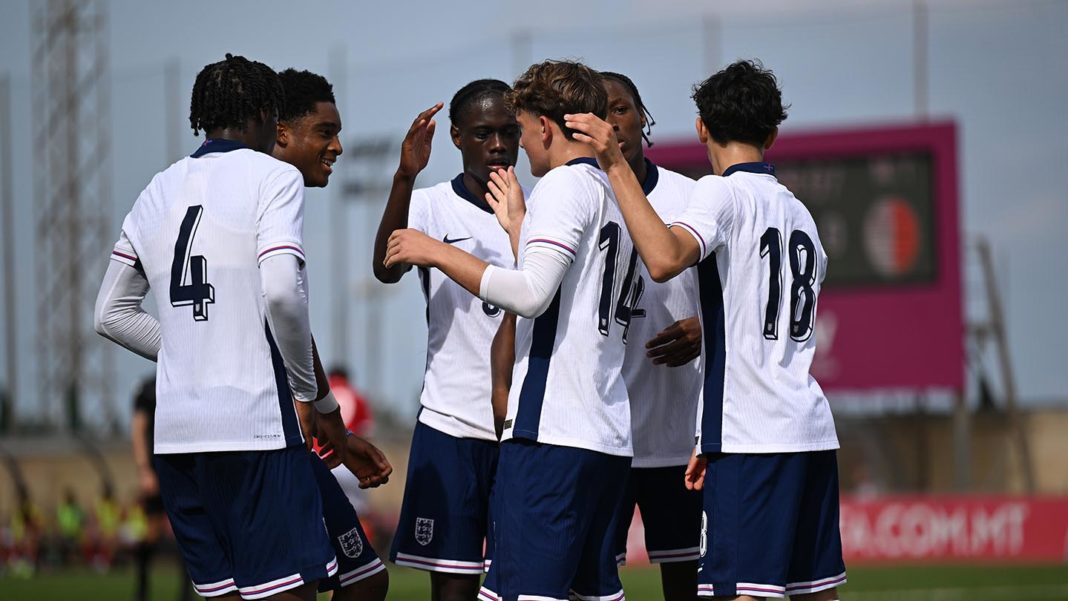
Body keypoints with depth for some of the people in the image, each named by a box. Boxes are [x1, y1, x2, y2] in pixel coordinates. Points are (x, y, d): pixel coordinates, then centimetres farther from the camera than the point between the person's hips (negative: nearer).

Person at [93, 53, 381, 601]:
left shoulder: (158, 192, 16)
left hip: (176, 431, 6)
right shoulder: (272, 177, -2)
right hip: (255, 424, -6)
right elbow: (282, 293, -16)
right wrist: (313, 396, -5)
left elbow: (112, 314, 19)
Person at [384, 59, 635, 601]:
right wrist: (517, 225, 36)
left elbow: (531, 295, -18)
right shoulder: (615, 196, 21)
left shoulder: (563, 185, -6)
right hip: (609, 434, 9)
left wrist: (436, 251, -10)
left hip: (551, 430, -9)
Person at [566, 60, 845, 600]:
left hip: (751, 437, -8)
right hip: (812, 431, 8)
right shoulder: (798, 213, 19)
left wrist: (616, 166, -21)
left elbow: (664, 258, -26)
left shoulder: (722, 192, -5)